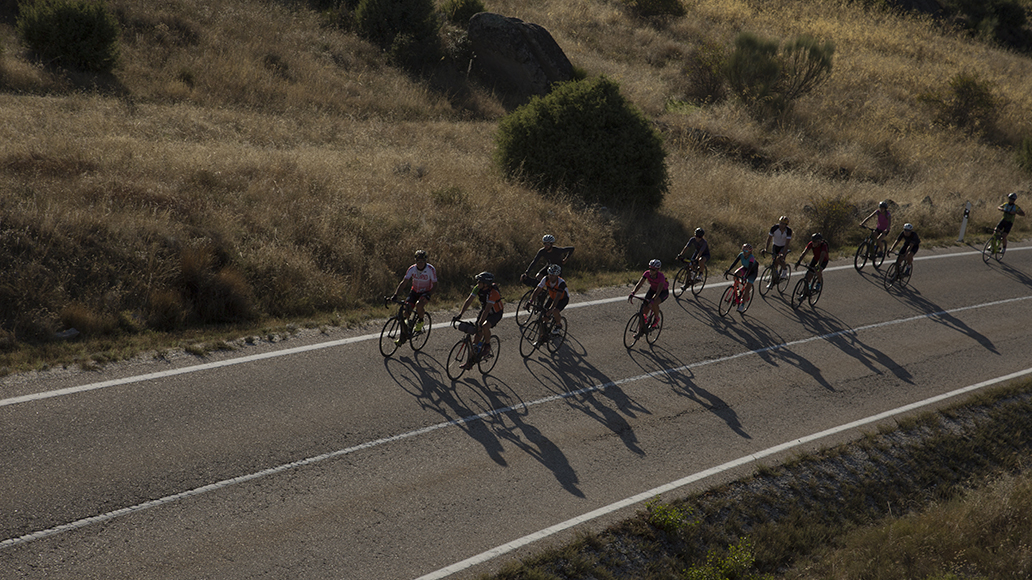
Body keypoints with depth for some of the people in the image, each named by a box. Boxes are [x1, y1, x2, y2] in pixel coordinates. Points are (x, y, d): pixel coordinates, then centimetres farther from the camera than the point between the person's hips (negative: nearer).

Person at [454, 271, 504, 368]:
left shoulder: (493, 292, -34)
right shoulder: (478, 288, -15)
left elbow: (487, 310, -39)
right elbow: (468, 301, -16)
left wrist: (479, 324, -44)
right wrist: (459, 315, -24)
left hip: (496, 313, -6)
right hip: (484, 310, 6)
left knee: (485, 327, -33)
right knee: (477, 334, -1)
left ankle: (487, 346, -6)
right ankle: (471, 359, 8)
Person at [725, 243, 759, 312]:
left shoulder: (751, 258, -36)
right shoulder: (741, 255, -22)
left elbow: (749, 268, -46)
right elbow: (734, 263, -27)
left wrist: (745, 277, -58)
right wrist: (728, 270, -39)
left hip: (753, 270, -6)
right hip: (745, 268, 6)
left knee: (747, 287, -15)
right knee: (736, 274, -23)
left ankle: (742, 305, -9)